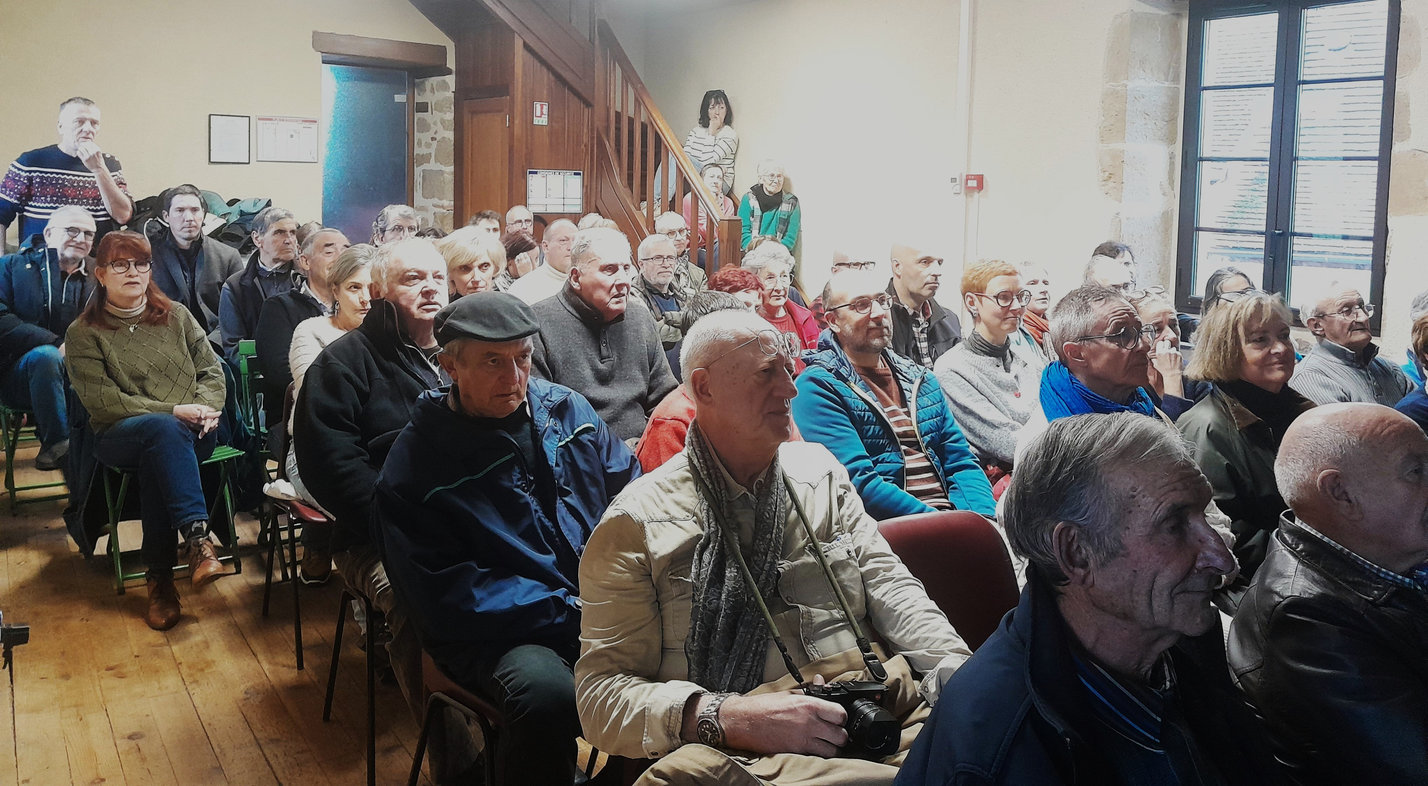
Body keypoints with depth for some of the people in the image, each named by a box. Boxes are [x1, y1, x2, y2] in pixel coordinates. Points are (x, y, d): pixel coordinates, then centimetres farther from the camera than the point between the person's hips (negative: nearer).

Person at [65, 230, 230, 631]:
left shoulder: (176, 316, 16)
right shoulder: (83, 334, 5)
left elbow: (211, 370, 11)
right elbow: (102, 402, -6)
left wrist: (205, 408, -11)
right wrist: (173, 411, -16)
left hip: (190, 433, 2)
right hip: (120, 437, -2)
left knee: (157, 458, -35)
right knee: (165, 430, -37)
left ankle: (160, 575, -32)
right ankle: (197, 538, -45)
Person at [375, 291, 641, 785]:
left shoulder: (567, 409, 8)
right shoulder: (415, 465, -6)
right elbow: (450, 597, -11)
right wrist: (573, 614, -17)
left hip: (604, 608, 5)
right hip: (496, 636, -5)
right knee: (547, 693, -36)